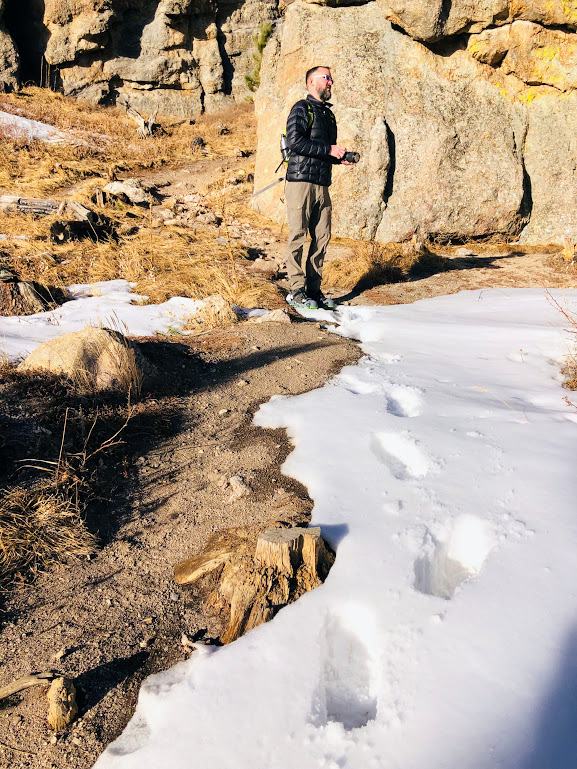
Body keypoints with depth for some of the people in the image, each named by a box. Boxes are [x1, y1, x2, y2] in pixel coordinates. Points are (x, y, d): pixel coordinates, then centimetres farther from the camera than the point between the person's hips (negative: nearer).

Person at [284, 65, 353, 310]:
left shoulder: (328, 114, 24)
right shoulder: (301, 108, 0)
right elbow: (295, 140, -15)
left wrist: (340, 158, 9)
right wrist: (329, 150, -13)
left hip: (322, 184, 8)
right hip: (300, 181, -7)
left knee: (321, 237, 4)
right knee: (298, 236, -6)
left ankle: (313, 289, 11)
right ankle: (296, 291, -2)